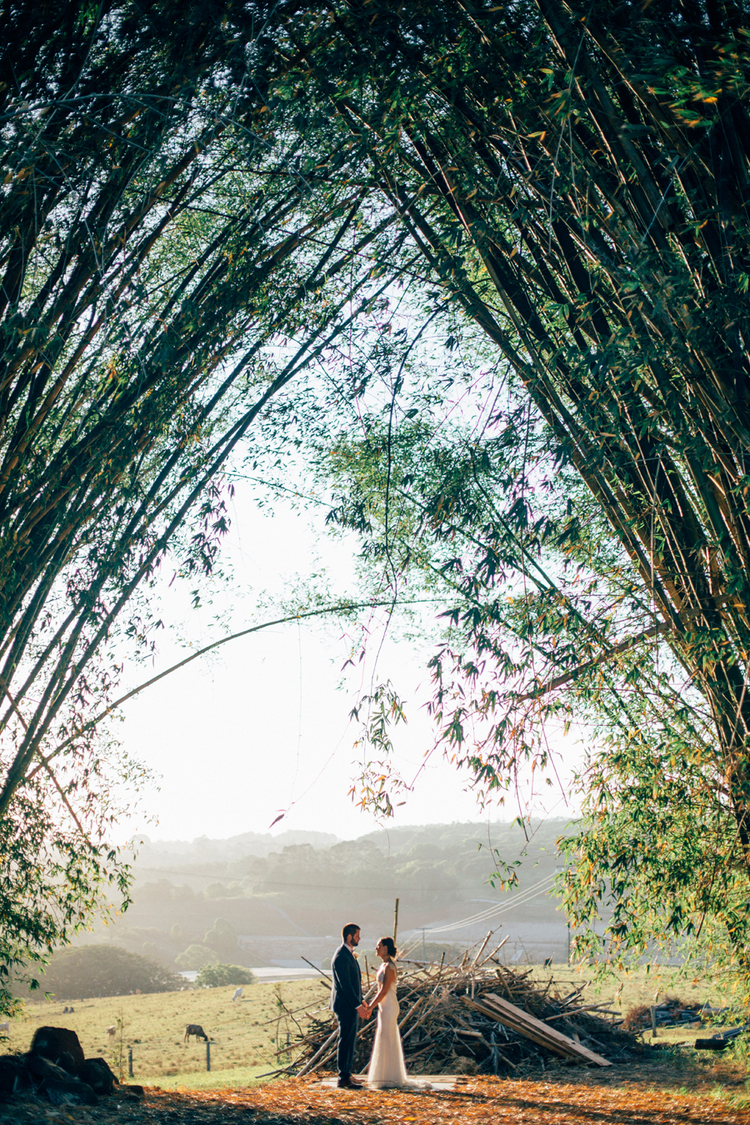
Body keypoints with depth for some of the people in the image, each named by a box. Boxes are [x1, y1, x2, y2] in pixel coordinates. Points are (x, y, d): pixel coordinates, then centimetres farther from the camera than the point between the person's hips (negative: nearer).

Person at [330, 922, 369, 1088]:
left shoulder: (349, 954, 13)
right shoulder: (341, 957, -20)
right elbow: (345, 984, -24)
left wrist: (361, 1001, 20)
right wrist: (358, 1006, -23)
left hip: (352, 1005, 10)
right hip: (345, 1006, -10)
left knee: (350, 1041, 15)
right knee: (346, 1041, -5)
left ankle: (347, 1075, 22)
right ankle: (343, 1079, -1)